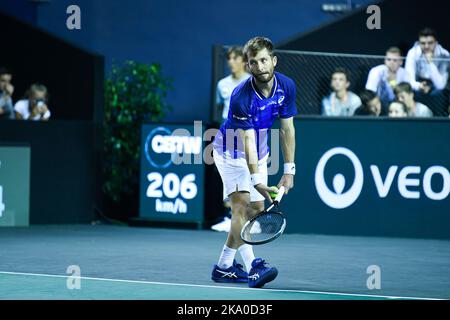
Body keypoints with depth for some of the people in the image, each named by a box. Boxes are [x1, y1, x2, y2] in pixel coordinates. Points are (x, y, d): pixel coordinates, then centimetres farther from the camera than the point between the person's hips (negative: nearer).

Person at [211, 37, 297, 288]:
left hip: (260, 152, 7)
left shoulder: (286, 86, -15)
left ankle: (224, 267, 14)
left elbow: (287, 129, -5)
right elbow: (247, 141, -34)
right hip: (232, 151, -7)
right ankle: (252, 267, -32)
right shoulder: (241, 97, -32)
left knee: (256, 209, 5)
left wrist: (289, 170, -6)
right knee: (242, 204, -21)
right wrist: (257, 181, -44)